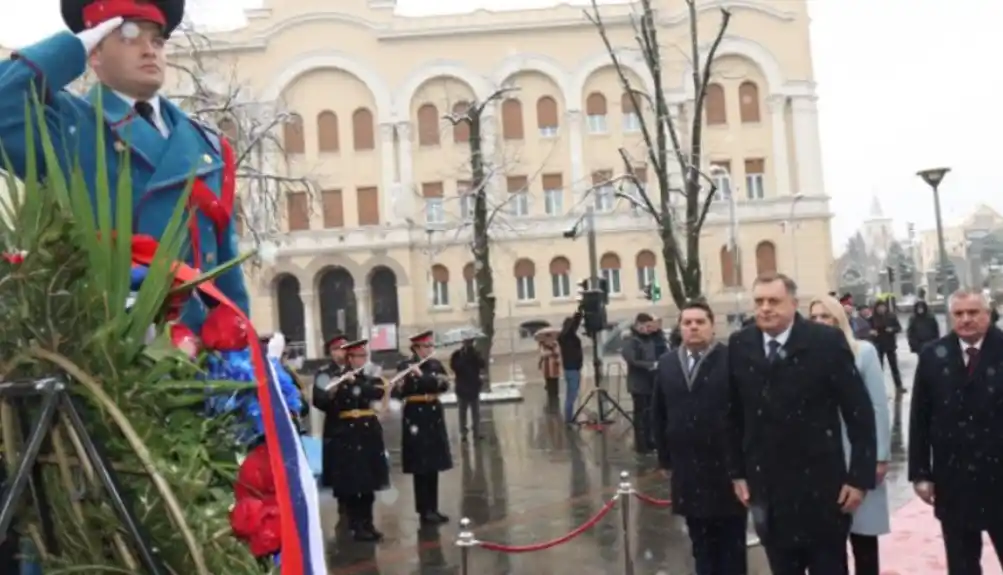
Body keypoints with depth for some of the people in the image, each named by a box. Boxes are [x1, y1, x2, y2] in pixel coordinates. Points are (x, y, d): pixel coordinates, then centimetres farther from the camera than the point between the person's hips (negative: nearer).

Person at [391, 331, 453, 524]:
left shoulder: (436, 364, 8)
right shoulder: (404, 366, -6)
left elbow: (445, 384, -8)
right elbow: (396, 393, -14)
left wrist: (421, 375, -22)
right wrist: (407, 377, -33)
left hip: (434, 417, 5)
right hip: (416, 417, -5)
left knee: (433, 467, 10)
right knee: (421, 468, -3)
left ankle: (433, 509, 18)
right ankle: (424, 512, 3)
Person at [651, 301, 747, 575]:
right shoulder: (667, 364, 8)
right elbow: (658, 415, 12)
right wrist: (665, 457, 10)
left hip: (728, 465, -4)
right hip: (687, 469, 4)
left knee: (731, 540, 8)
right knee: (700, 541, 13)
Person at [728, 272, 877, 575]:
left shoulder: (827, 341, -9)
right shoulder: (740, 345, 1)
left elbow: (859, 411, -8)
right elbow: (735, 414, 8)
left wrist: (860, 476, -10)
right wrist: (737, 471, 7)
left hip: (820, 484, -3)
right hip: (766, 484, 3)